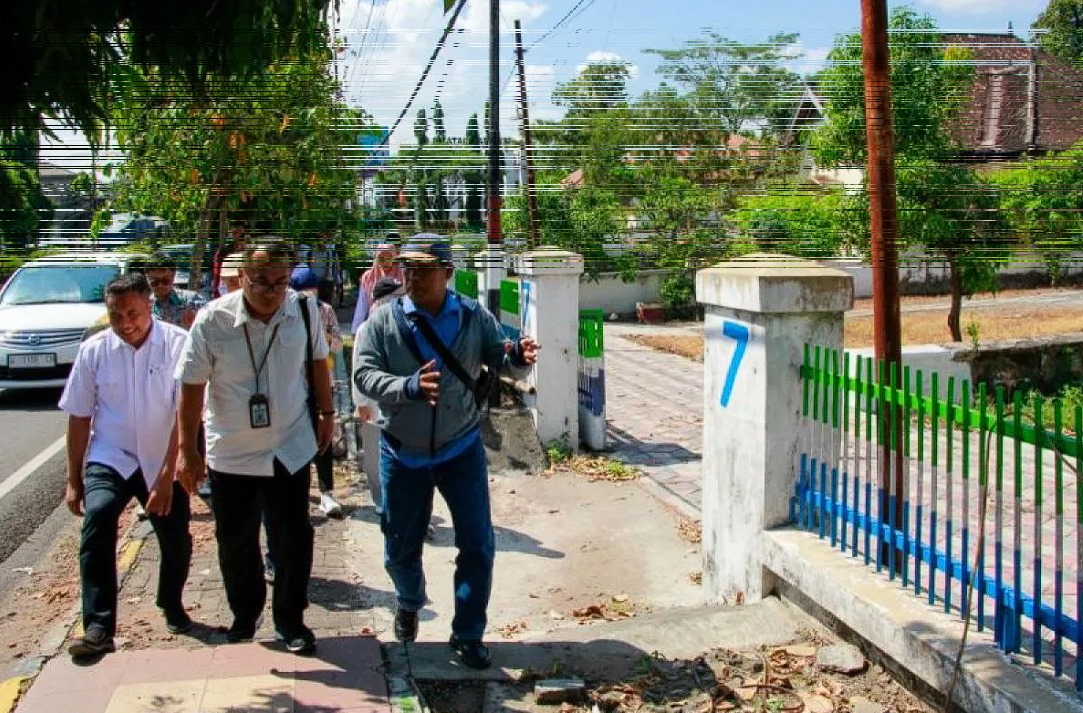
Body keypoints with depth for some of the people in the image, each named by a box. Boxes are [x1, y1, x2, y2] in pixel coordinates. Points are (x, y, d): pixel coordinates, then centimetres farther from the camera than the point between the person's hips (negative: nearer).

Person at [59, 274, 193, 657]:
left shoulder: (178, 345, -14)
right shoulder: (94, 350, -5)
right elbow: (79, 417, 2)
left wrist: (167, 475, -20)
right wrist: (74, 480, 3)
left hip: (163, 463, 0)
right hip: (110, 459, 0)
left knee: (176, 539, 7)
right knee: (97, 517, -25)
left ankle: (171, 604, 40)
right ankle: (98, 627, -22)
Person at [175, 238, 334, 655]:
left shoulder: (304, 310, -11)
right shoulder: (212, 320, -18)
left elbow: (317, 361, 7)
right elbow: (192, 386, -10)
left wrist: (326, 413, 14)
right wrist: (187, 450, -9)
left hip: (290, 449, 1)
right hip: (230, 454, -1)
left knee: (293, 540, 6)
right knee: (235, 543, 13)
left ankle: (290, 621, 25)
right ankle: (245, 615, 35)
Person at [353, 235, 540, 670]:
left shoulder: (473, 317, -6)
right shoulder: (383, 321, -10)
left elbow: (501, 361, -7)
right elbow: (364, 374, -18)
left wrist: (518, 358, -32)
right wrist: (410, 386, -37)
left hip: (461, 450, 0)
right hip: (403, 454, 0)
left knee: (478, 545, -1)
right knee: (401, 548, 14)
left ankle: (467, 635, 16)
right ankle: (409, 603, 47)